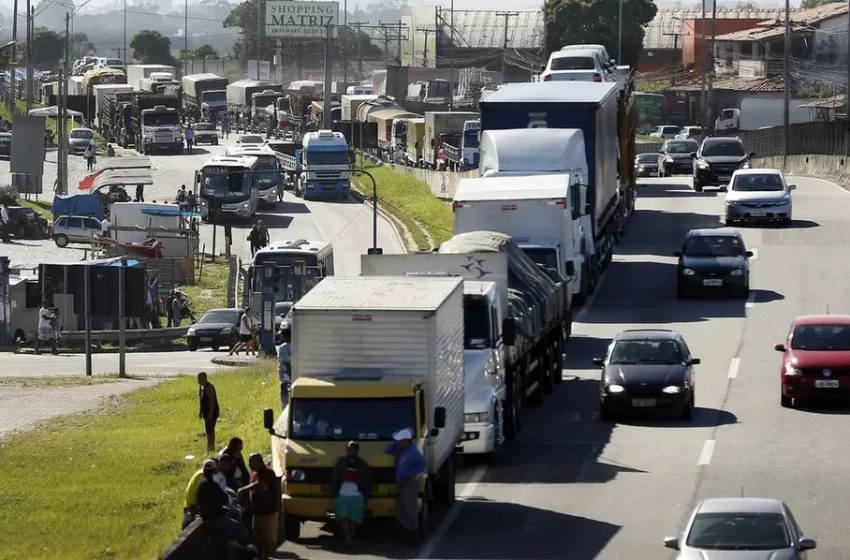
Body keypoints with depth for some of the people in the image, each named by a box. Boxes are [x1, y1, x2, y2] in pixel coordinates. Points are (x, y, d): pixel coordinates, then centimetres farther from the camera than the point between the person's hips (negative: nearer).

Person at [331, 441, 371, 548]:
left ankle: (351, 539, 8)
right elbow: (334, 480, 6)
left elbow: (367, 482, 9)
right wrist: (334, 494, 0)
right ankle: (347, 539, -20)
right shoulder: (341, 463, 6)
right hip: (342, 495, 0)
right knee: (344, 518, -13)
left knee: (353, 519, -1)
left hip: (357, 496, 0)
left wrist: (365, 497, 3)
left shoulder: (362, 465, 6)